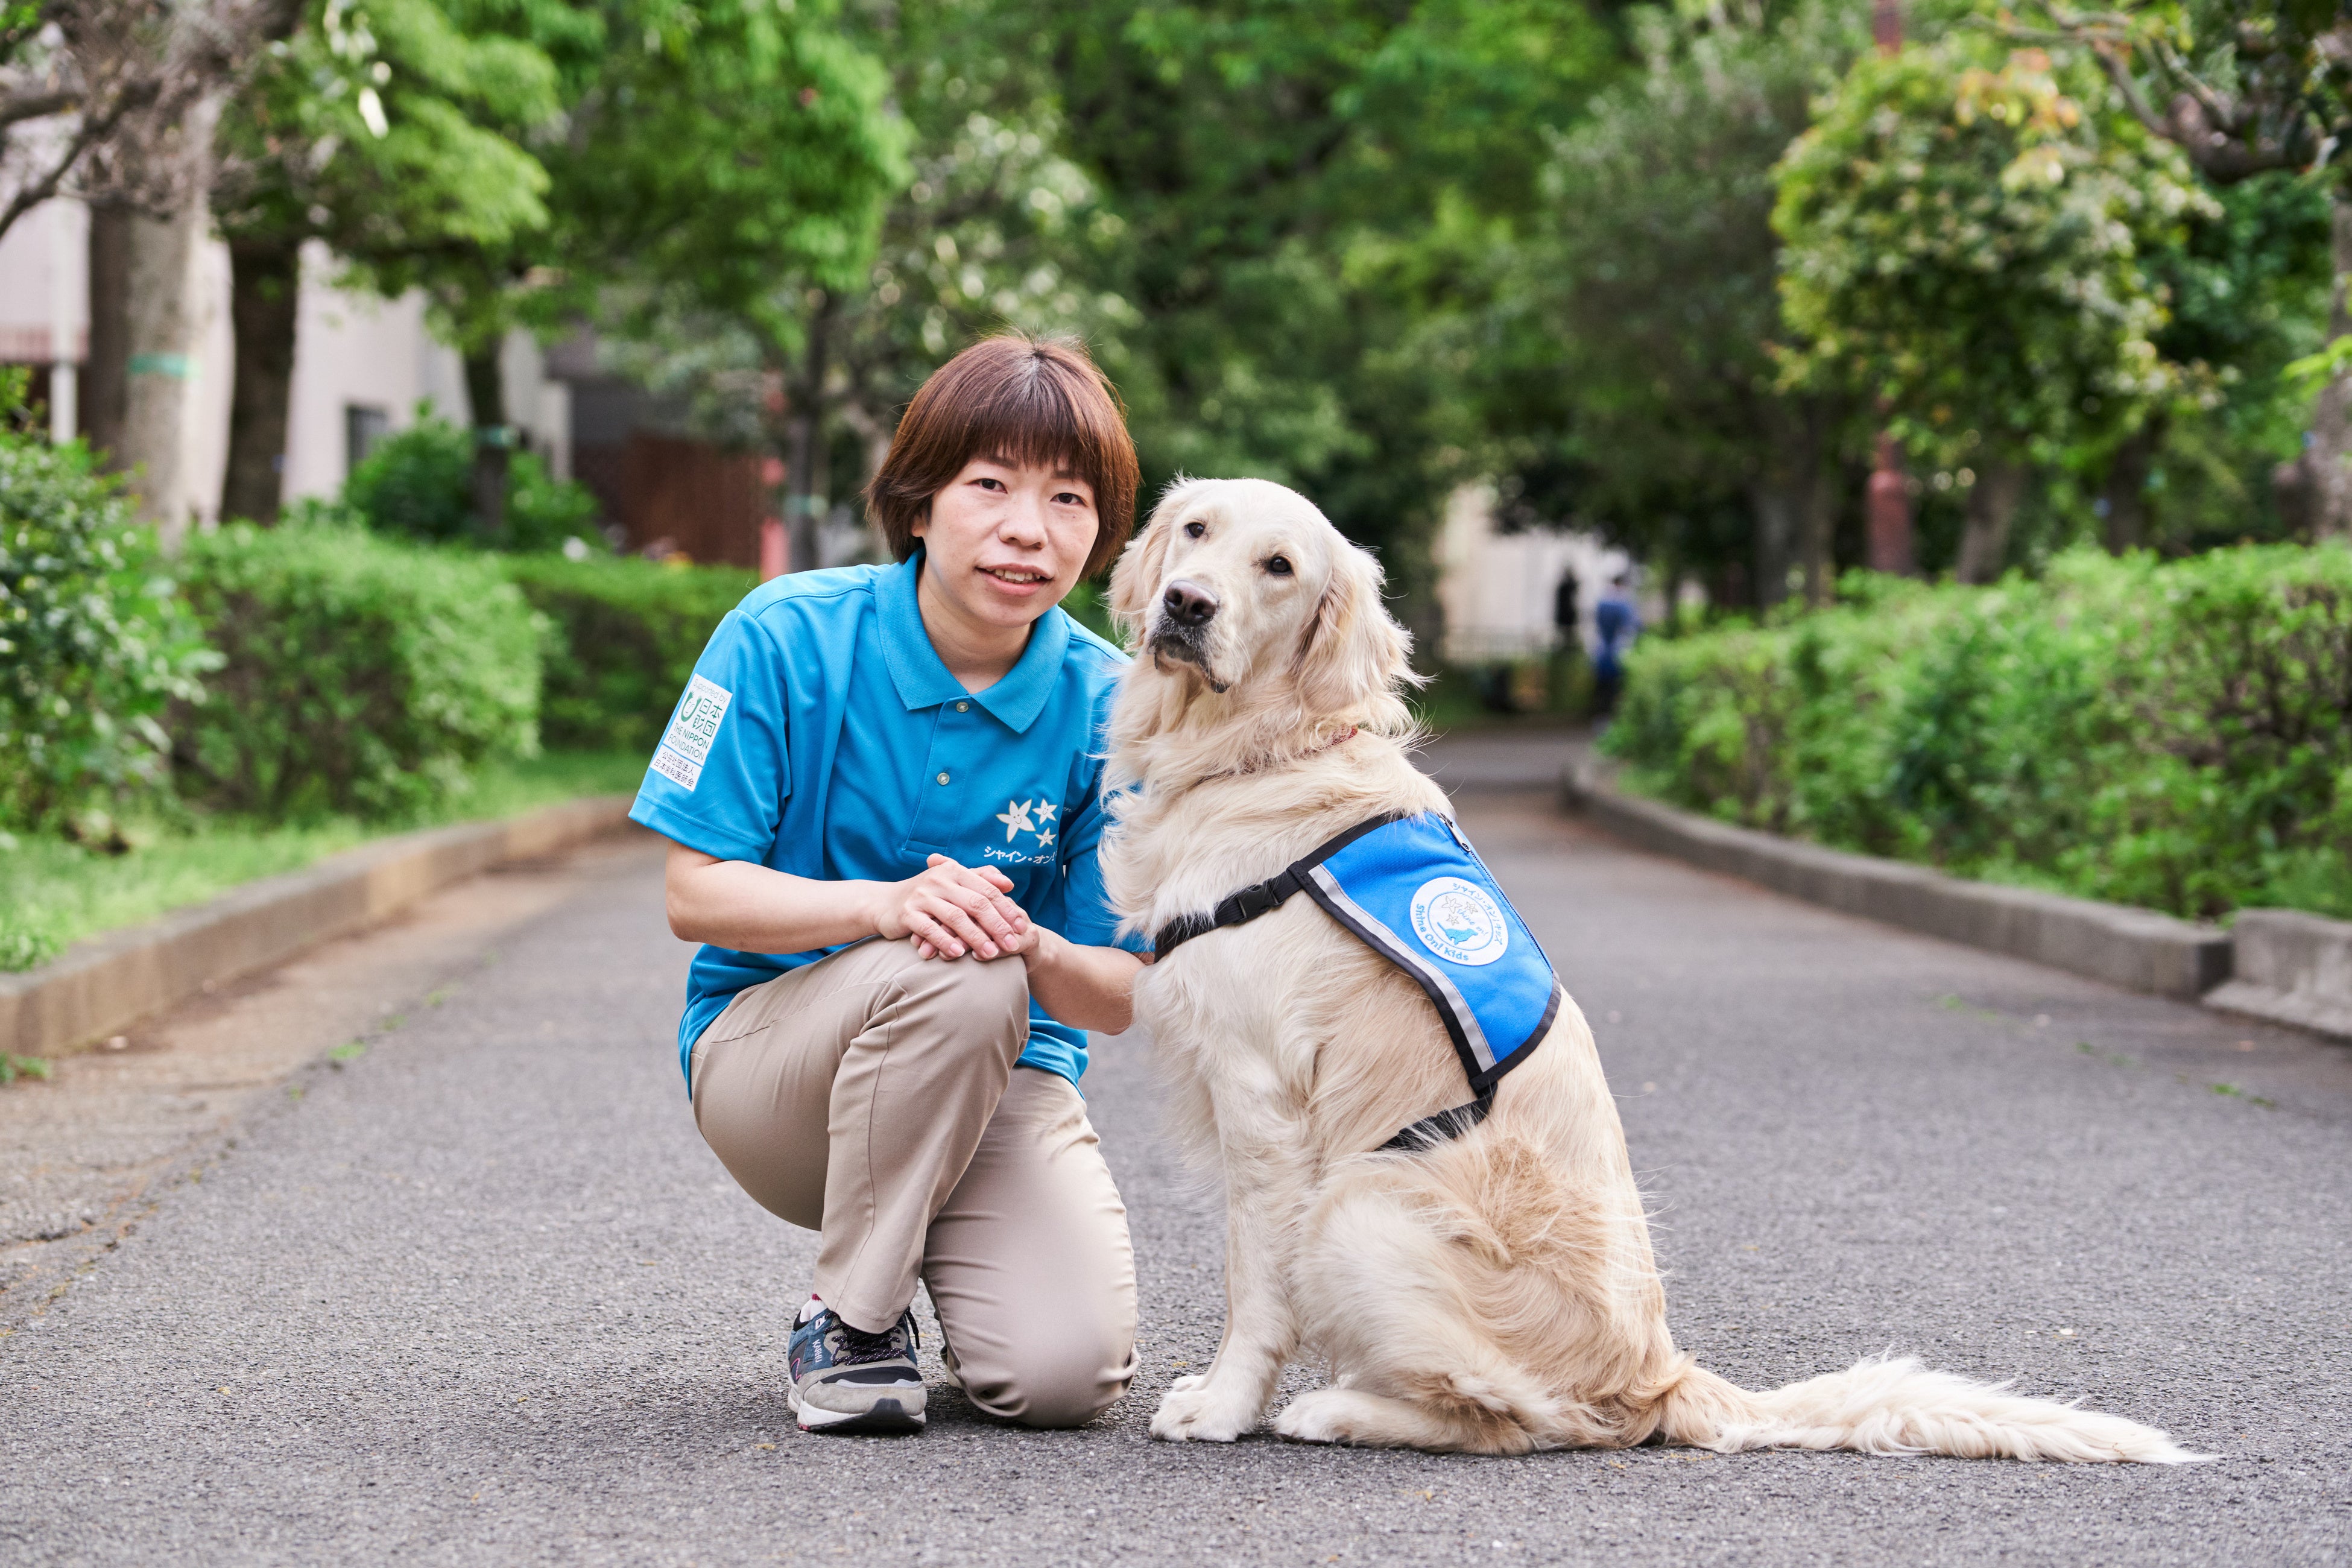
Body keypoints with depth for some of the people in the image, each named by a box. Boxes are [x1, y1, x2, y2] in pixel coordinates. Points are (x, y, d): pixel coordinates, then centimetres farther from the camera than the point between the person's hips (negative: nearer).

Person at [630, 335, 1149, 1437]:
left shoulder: (1104, 708, -7)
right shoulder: (785, 639, -11)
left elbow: (1115, 996, -6)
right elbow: (696, 893, -13)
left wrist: (1038, 952, -31)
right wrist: (884, 904, -31)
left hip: (1000, 1077, 2)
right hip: (770, 1047, -2)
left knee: (1062, 1374, -24)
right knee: (954, 976, -36)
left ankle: (937, 1249, 13)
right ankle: (851, 1317, -14)